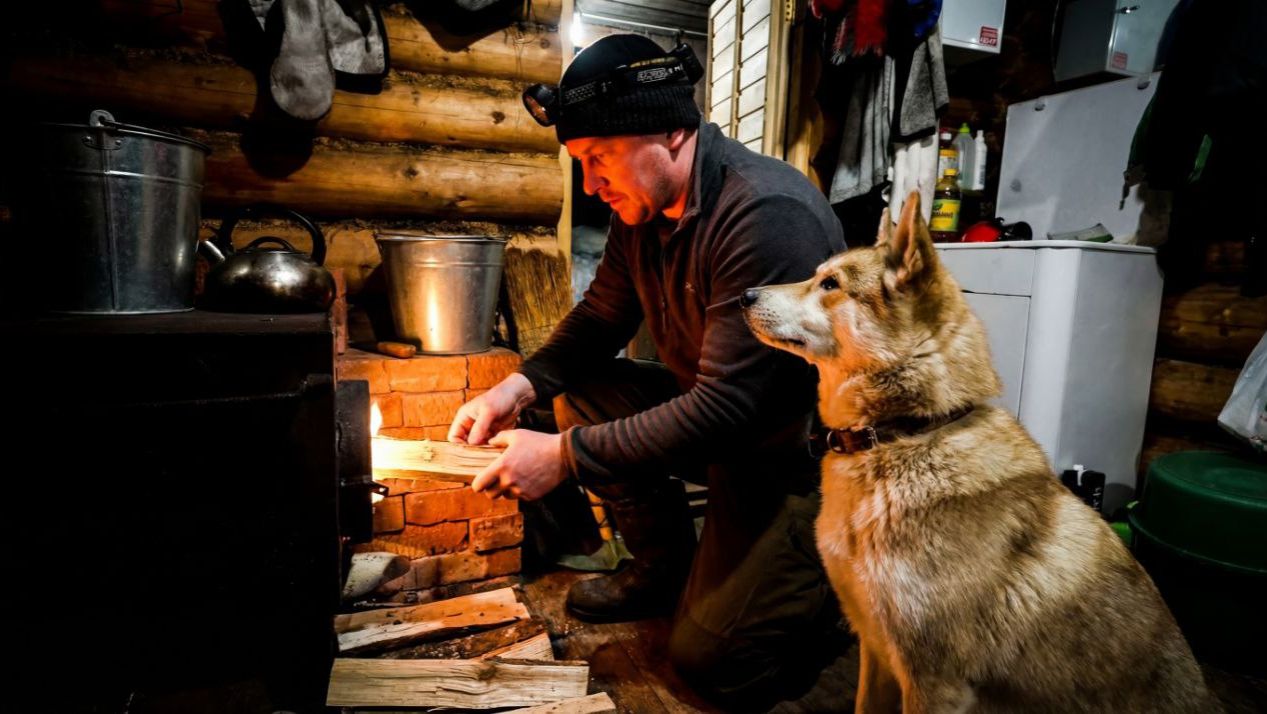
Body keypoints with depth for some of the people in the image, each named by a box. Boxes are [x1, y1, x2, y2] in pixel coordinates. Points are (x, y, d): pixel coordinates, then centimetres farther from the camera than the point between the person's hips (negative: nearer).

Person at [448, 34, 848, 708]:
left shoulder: (770, 217, -30)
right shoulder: (642, 206, -3)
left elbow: (726, 407, -32)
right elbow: (600, 316, 7)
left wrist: (566, 456, -28)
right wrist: (520, 385, -11)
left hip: (795, 445, -7)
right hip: (712, 409, 8)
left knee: (708, 659, -7)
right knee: (583, 394, -5)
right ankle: (664, 569, 12)